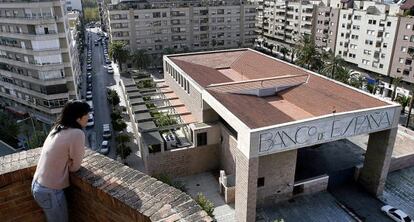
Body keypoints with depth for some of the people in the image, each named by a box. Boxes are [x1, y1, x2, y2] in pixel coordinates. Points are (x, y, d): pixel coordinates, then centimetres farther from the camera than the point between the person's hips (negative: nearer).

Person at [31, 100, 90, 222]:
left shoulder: (57, 128, 2)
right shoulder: (77, 134, -23)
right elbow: (75, 167, -12)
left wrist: (68, 161, -3)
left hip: (37, 186, 8)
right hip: (50, 191, -8)